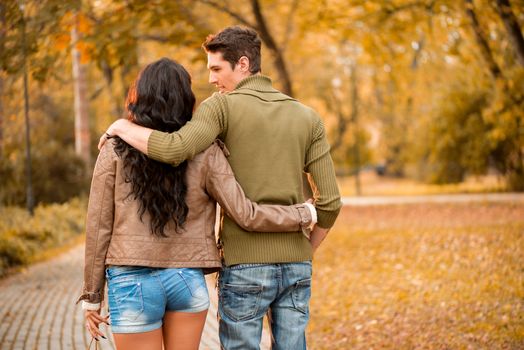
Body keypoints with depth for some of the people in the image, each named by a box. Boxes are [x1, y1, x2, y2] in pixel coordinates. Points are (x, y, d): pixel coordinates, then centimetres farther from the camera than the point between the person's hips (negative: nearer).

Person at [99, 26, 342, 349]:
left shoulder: (222, 106, -6)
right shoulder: (308, 117, 8)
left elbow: (174, 149, -22)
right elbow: (331, 201, 3)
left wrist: (122, 127, -5)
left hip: (245, 264, -4)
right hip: (296, 266, 4)